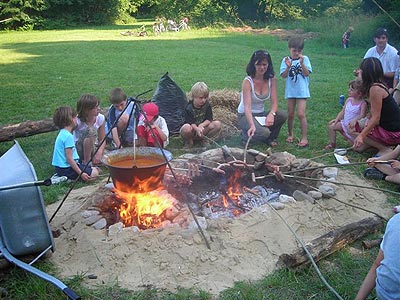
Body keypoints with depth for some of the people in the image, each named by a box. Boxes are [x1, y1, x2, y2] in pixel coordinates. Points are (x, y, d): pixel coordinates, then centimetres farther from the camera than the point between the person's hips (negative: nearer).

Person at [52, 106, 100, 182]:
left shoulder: (62, 133, 12)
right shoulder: (68, 136, -19)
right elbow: (69, 158, -22)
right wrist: (80, 173, -20)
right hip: (66, 169, -10)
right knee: (94, 174, -8)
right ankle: (67, 178, -11)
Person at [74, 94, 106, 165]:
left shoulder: (100, 118, -10)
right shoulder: (77, 121, -22)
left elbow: (102, 139, -5)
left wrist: (99, 152, -25)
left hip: (94, 147, 4)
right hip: (80, 150, -4)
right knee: (91, 130, -33)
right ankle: (86, 163, -22)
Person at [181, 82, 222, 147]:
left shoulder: (207, 105, -7)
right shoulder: (188, 107, -19)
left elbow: (209, 119, -11)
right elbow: (190, 122, -26)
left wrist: (201, 125, -31)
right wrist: (197, 129, -47)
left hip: (202, 128, 4)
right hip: (192, 130, -4)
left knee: (218, 124, -19)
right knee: (187, 128, -41)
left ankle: (202, 138, -9)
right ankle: (189, 141, -7)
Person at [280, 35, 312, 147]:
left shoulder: (305, 59, 0)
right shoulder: (286, 60, 3)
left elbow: (307, 73, -10)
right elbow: (283, 75, -6)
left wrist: (302, 63, -22)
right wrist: (288, 67, -22)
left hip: (302, 91, -3)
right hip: (290, 91, 3)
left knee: (301, 114, -11)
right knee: (290, 114, 11)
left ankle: (304, 138, -5)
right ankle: (290, 134, 30)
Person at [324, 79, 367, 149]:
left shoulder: (362, 103, -16)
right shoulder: (348, 100, 4)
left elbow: (362, 115, -26)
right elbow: (343, 111, 8)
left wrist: (354, 120, -43)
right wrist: (336, 119, -3)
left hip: (353, 125, -7)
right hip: (345, 123, 7)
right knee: (331, 126, 3)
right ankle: (332, 144, 13)